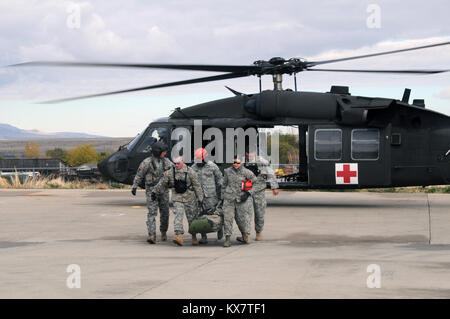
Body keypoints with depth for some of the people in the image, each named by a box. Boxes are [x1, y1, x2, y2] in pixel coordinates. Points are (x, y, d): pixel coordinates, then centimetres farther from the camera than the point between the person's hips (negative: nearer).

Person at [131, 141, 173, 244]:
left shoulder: (166, 161, 4)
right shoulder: (147, 162, -8)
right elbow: (139, 175, -4)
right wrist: (134, 187, -7)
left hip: (163, 190, 4)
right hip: (151, 190, -4)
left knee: (164, 212, 10)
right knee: (152, 213, -12)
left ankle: (163, 232, 32)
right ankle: (152, 236, -17)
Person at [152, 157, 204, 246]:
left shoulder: (190, 172, -7)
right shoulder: (170, 173, 1)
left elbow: (197, 186, -4)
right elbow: (162, 183, 12)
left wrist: (200, 198, -5)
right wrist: (155, 191, 16)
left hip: (189, 199, -1)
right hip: (177, 199, 1)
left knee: (192, 218, 7)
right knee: (178, 216, -14)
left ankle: (194, 236, 24)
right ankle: (179, 236, -23)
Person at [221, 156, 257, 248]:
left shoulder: (246, 172, -2)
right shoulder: (228, 172, 7)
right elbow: (224, 185, 19)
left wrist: (248, 193, -3)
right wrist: (222, 196, 19)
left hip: (241, 199, -2)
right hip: (229, 199, 2)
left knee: (242, 218, 6)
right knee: (227, 218, -6)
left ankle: (245, 236, 29)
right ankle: (227, 239, -4)